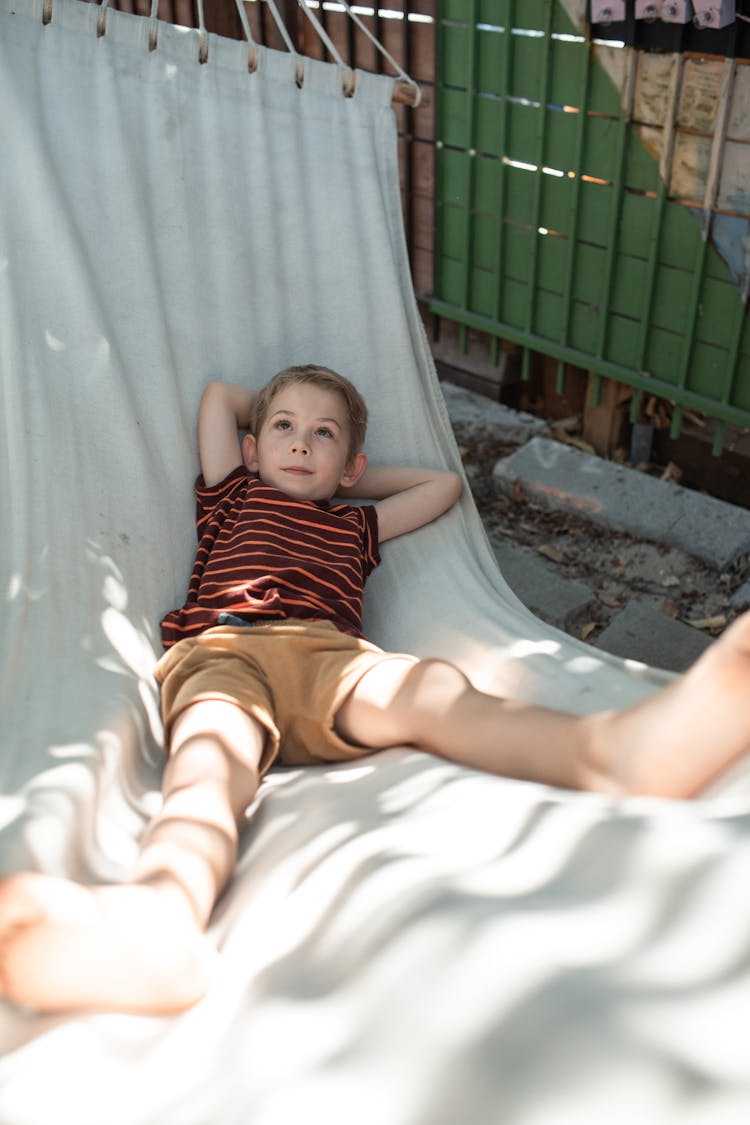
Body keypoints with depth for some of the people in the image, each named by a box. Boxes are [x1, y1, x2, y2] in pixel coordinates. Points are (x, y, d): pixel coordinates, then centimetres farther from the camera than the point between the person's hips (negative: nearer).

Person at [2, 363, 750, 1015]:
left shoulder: (355, 524, 41)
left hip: (329, 656, 1)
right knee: (213, 756, -38)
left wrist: (353, 473, 49)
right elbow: (219, 395, 45)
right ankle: (161, 914, -75)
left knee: (432, 690, -34)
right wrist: (276, 411, 56)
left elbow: (445, 483, 52)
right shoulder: (233, 495, 37)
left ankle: (614, 750, -66)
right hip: (220, 652, -1)